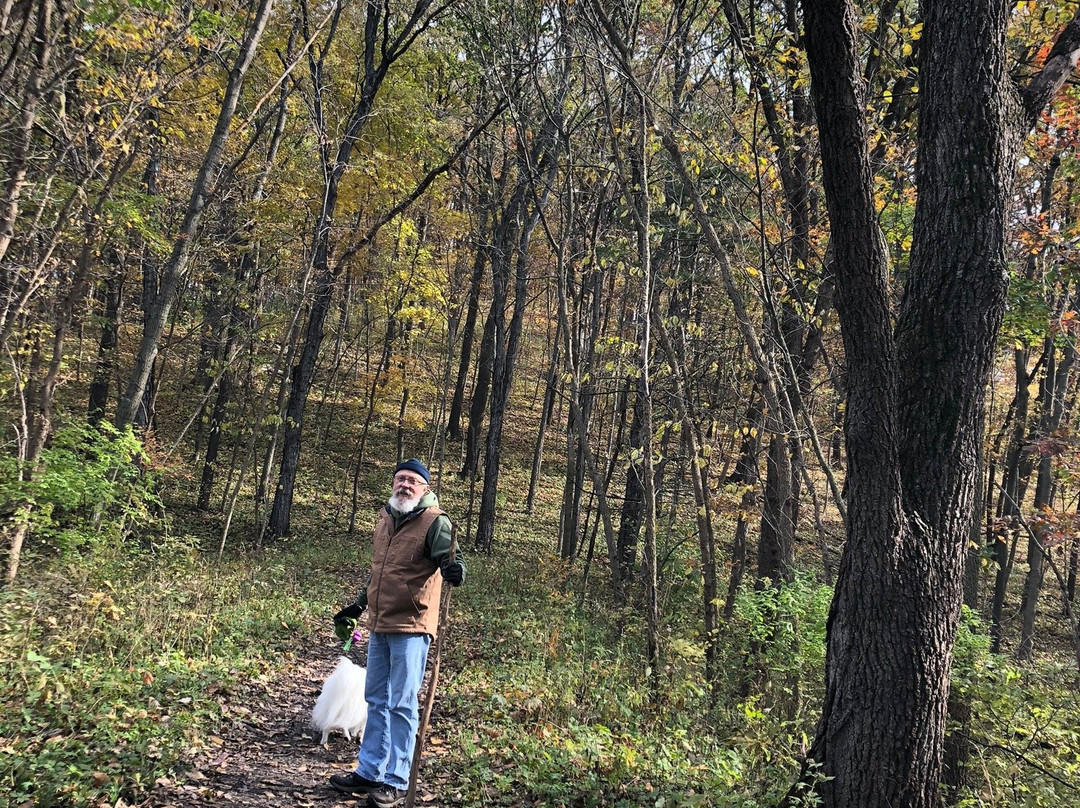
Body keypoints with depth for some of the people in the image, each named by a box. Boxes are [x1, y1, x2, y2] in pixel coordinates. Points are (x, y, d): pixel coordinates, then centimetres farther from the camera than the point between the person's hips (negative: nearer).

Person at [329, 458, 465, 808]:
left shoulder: (435, 522, -10)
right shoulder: (385, 517, 13)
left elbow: (448, 555, -24)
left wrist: (454, 568, -47)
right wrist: (357, 606, 27)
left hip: (410, 628, -7)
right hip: (379, 625, 8)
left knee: (402, 706, -2)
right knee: (377, 701, 15)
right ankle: (369, 772, 26)